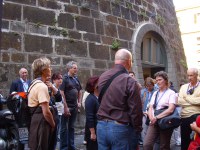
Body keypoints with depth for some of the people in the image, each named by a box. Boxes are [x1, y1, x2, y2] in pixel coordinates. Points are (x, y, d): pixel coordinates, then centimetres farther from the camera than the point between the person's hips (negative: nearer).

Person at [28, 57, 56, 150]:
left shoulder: (35, 83, 12)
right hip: (41, 123, -10)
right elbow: (46, 112, -23)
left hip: (35, 120, 10)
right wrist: (53, 124, -7)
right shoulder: (42, 86, -19)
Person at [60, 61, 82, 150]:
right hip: (67, 106, -7)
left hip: (74, 106, 7)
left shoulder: (76, 79, 11)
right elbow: (62, 93, -17)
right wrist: (65, 107, -19)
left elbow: (79, 91, 22)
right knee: (64, 128, 2)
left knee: (71, 127, 15)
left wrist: (79, 102, 10)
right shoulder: (65, 78, -10)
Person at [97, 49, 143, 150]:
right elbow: (135, 110, -13)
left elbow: (100, 101, 6)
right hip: (120, 128, -6)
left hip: (101, 125, 6)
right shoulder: (130, 82, -15)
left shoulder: (102, 77, 4)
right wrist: (137, 131, -4)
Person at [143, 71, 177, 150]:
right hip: (154, 122, 5)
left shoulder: (171, 93, -2)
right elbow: (150, 108, 10)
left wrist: (156, 117, -17)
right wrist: (152, 118, -11)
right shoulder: (155, 93, 16)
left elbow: (170, 109, -15)